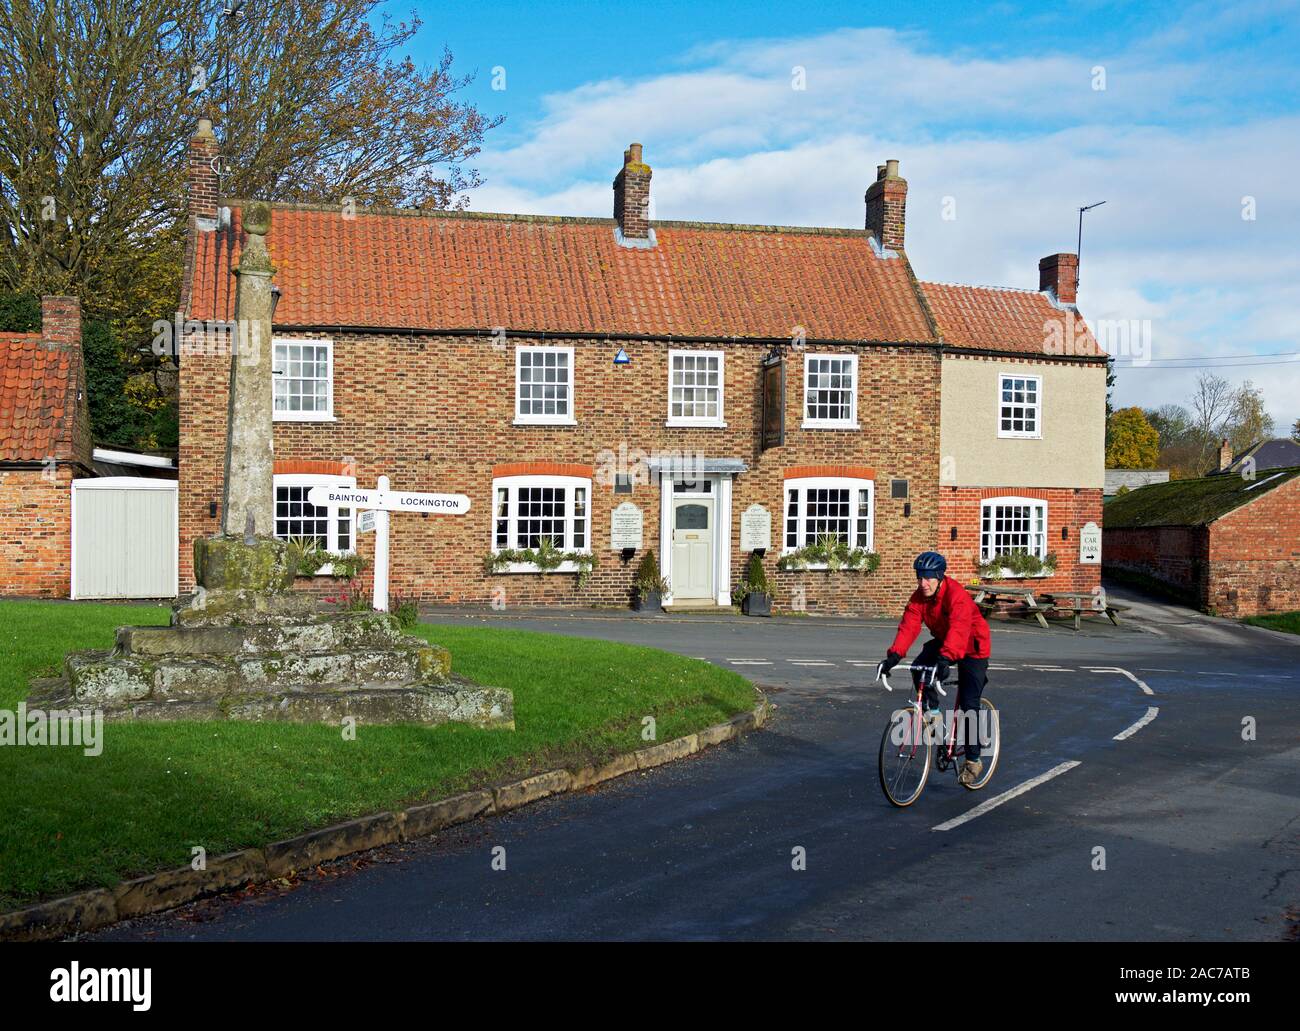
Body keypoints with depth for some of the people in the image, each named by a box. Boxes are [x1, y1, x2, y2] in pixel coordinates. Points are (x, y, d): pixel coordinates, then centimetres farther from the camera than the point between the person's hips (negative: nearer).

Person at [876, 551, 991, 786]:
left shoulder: (957, 595, -32)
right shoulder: (918, 598, -12)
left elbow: (958, 629, -45)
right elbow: (908, 627, -22)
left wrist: (945, 659, -60)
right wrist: (894, 656, -38)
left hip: (972, 647, -6)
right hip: (942, 641, 6)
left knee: (968, 705, -9)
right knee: (919, 668, -24)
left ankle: (973, 760, 5)